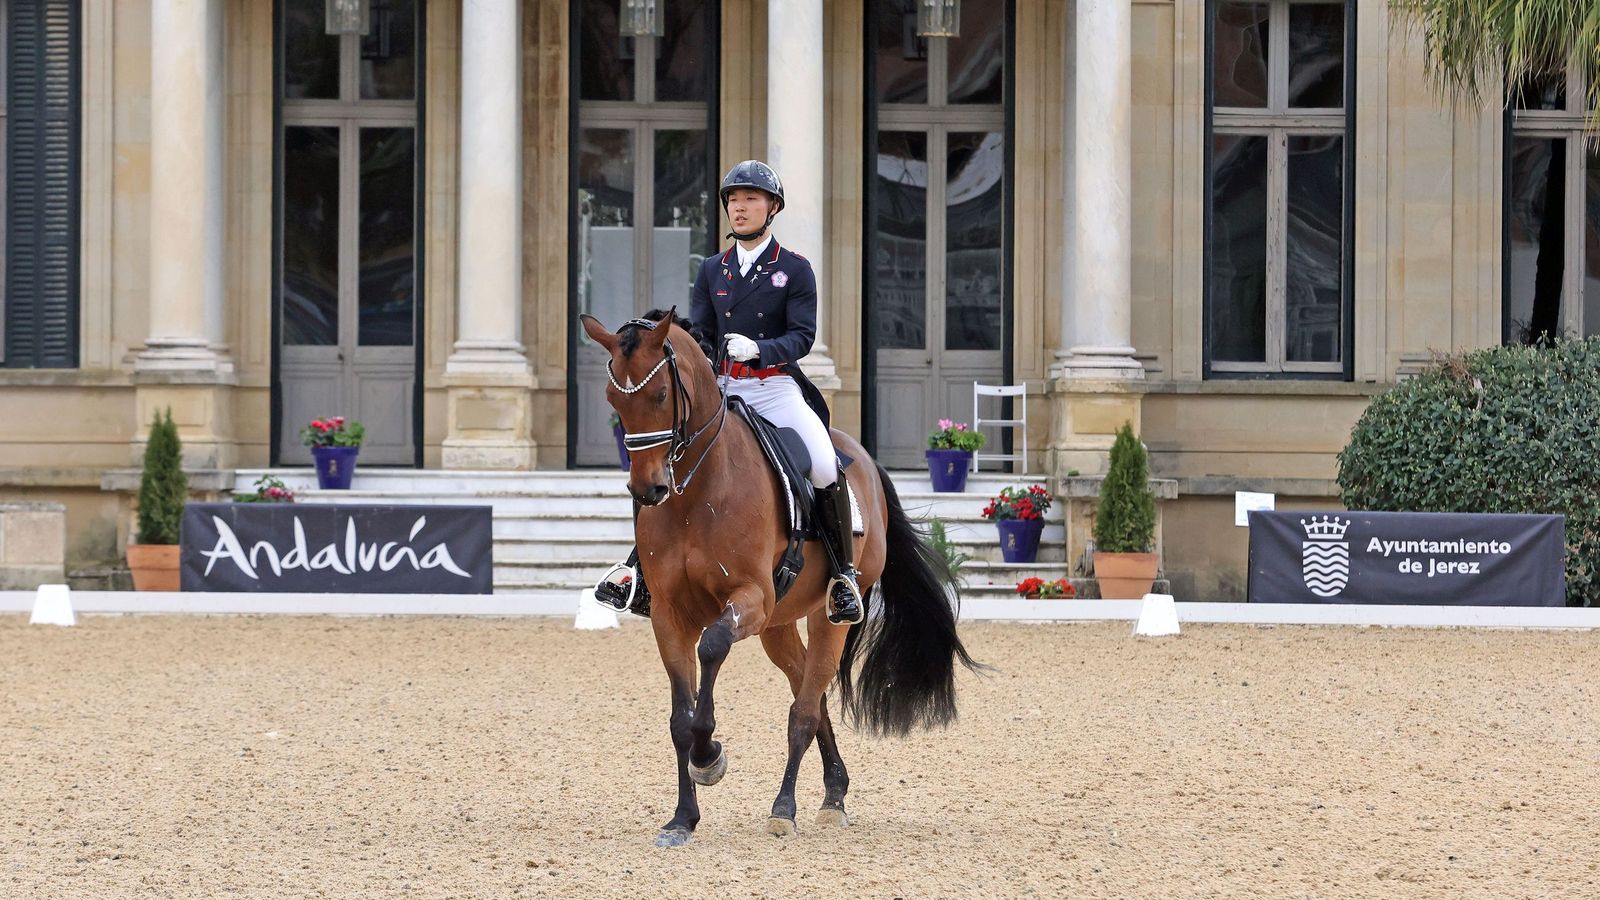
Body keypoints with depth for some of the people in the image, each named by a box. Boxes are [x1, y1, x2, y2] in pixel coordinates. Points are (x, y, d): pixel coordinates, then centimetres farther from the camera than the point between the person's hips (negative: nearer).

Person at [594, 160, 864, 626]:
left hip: (776, 387, -4)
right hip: (721, 389, 4)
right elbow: (698, 335, 11)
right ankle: (640, 566, 7)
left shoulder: (795, 269, 3)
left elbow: (802, 336, -7)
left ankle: (844, 574, -8)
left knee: (825, 468, -25)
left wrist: (757, 349, -25)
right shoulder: (712, 271, 14)